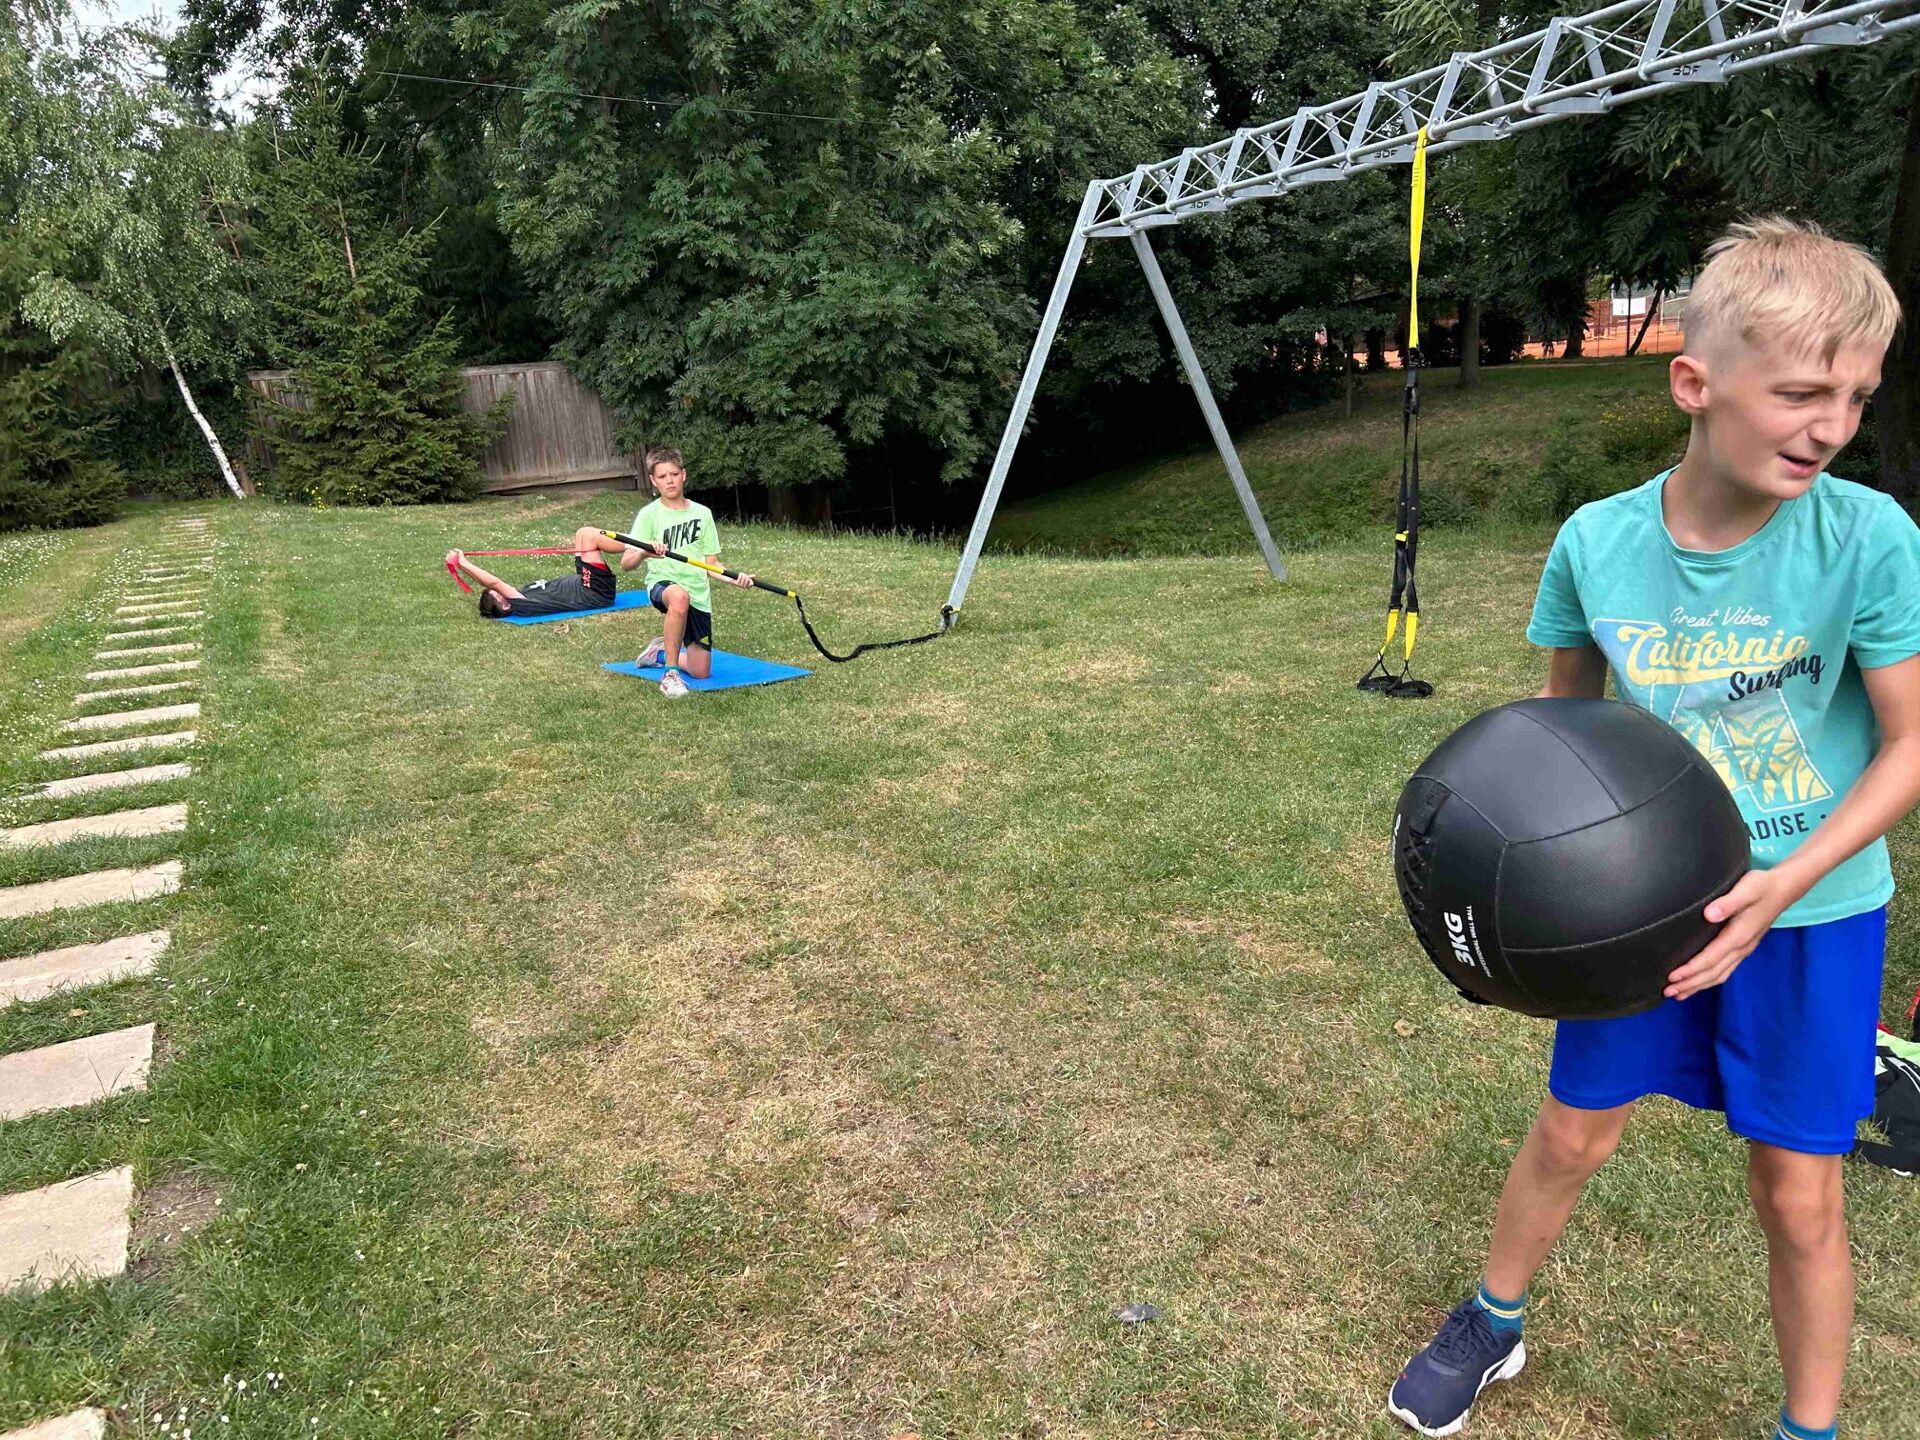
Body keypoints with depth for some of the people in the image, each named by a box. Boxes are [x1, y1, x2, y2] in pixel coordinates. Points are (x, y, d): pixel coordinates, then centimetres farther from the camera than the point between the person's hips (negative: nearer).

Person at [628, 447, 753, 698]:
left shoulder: (702, 514, 8)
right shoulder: (649, 515, -2)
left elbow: (712, 564, 10)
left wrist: (736, 578, -8)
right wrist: (645, 551, -32)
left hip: (698, 593, 4)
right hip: (662, 583, -4)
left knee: (701, 672, 1)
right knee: (679, 596, -43)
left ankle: (661, 653, 34)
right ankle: (670, 673, -28)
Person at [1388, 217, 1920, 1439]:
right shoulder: (1598, 540, -15)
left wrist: (1779, 886, -24)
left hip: (1811, 913, -1)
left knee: (1799, 1193, 9)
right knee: (1572, 1136, 16)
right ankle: (1493, 1325, 42)